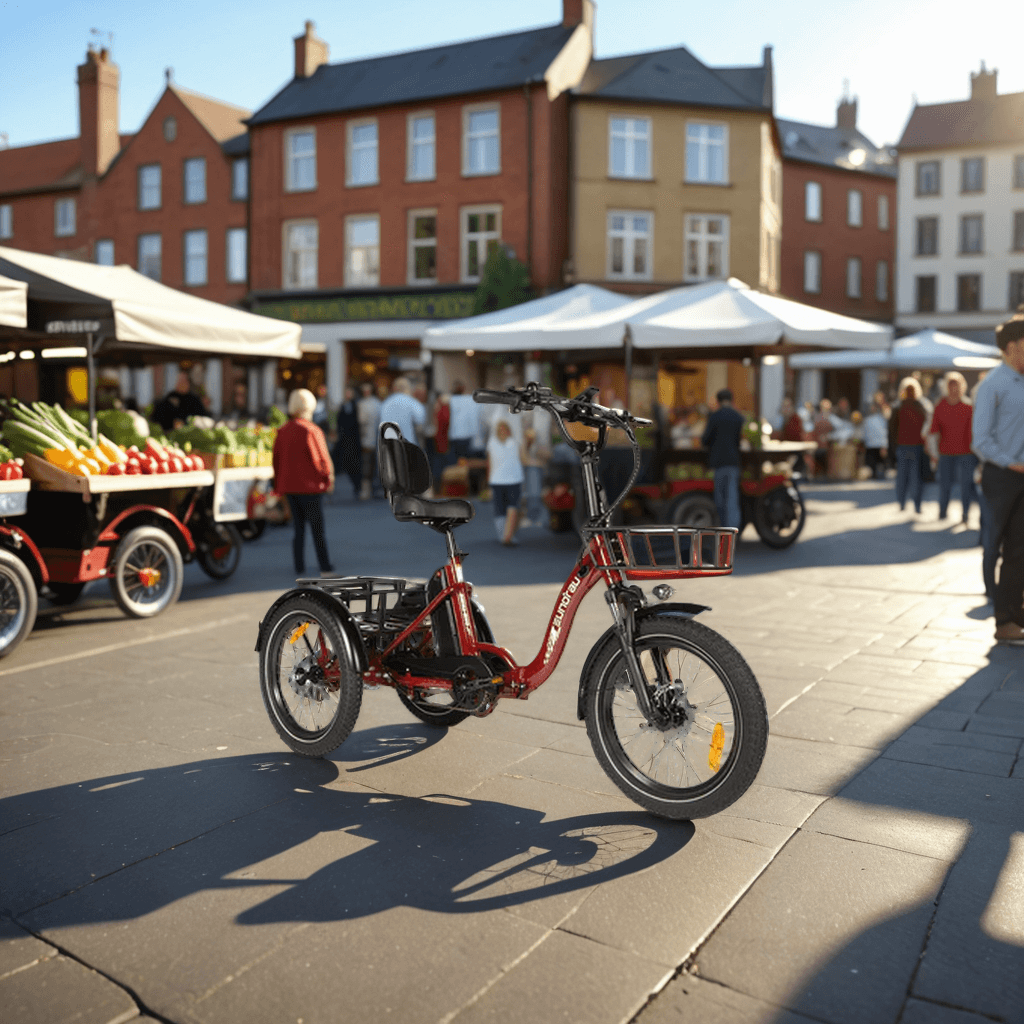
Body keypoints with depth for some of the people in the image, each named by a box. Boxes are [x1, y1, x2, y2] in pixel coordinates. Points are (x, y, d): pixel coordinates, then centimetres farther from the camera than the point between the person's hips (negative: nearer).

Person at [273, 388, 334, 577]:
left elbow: (276, 459, 12)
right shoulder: (311, 430, -12)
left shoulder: (282, 432, 7)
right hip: (309, 486, -6)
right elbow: (321, 458, -11)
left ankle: (299, 569, 13)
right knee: (317, 529, -1)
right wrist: (328, 479, 3)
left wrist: (278, 485, 19)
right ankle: (325, 569, 0)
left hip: (289, 487, 6)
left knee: (298, 529, 12)